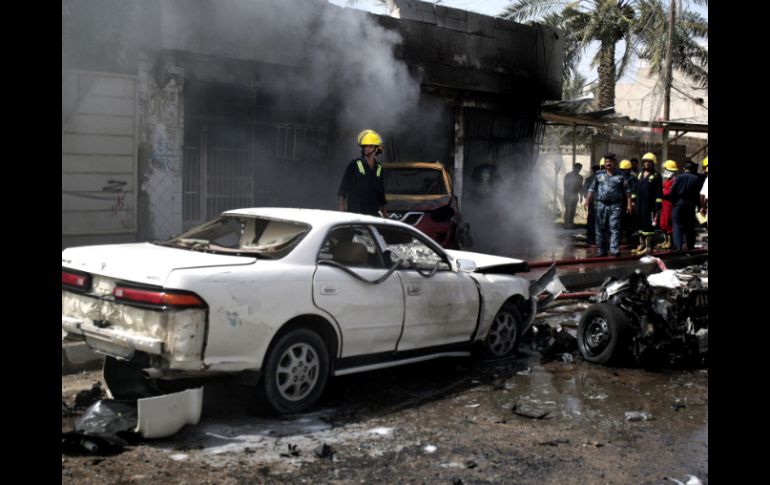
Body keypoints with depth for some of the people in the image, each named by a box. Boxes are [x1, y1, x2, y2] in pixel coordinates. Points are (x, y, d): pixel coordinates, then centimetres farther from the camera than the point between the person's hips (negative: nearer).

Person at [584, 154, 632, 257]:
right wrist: (587, 200, 3)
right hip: (601, 205, 3)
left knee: (615, 228, -11)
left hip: (615, 206, -2)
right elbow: (592, 189, 13)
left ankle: (615, 250, -14)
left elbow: (627, 190, 6)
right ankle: (601, 250, 14)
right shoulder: (599, 174, 11)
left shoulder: (620, 176, 6)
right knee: (601, 228, 6)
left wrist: (629, 203, -1)